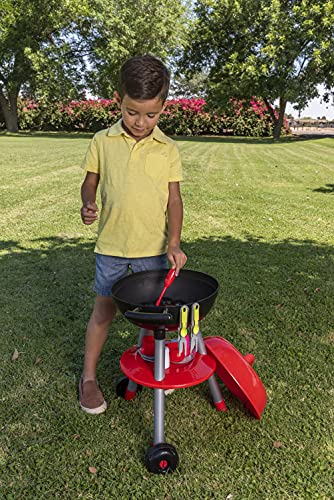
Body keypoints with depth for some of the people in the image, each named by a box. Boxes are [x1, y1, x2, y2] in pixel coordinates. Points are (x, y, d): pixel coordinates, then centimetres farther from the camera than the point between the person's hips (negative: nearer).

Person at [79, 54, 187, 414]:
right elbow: (90, 182, 8)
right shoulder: (102, 142, -1)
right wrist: (87, 204, -14)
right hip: (111, 246, 0)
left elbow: (174, 198, -3)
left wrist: (174, 243, -13)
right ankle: (88, 377, 26)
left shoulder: (168, 149, -2)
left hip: (154, 248, 1)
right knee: (104, 309, 9)